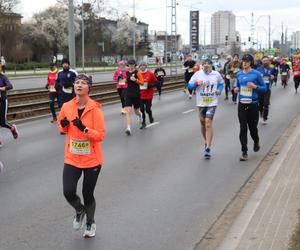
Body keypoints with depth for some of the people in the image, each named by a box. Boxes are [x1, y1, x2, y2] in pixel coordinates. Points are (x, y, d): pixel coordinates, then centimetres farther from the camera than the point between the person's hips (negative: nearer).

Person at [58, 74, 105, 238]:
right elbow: (62, 128, 15)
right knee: (68, 192, -11)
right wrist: (63, 125, -8)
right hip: (72, 159, 3)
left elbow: (100, 135, -16)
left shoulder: (95, 109, -14)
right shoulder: (67, 107, -2)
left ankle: (90, 223, 38)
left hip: (92, 160, -3)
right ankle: (79, 211, 25)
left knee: (87, 194, 8)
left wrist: (83, 128, -29)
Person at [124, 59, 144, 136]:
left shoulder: (137, 72, -6)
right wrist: (126, 81, 5)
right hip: (128, 94, 3)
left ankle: (140, 115, 51)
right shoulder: (127, 73, 7)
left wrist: (135, 80, -24)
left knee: (136, 111, 12)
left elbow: (142, 82, -10)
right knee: (128, 111, -11)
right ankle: (128, 128, -15)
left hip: (136, 94, -3)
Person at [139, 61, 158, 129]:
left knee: (148, 109, -2)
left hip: (149, 95, -2)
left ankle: (151, 117, 32)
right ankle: (143, 123, 16)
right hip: (140, 95, 2)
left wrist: (150, 85, -14)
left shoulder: (150, 73, -5)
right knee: (142, 109, 3)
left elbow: (155, 82, 1)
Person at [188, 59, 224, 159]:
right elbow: (190, 85, 1)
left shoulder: (216, 74, -1)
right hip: (201, 103, 2)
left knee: (208, 123, -16)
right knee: (203, 124, 15)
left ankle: (208, 148, -13)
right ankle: (207, 142, 38)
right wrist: (196, 84, -19)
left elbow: (221, 83, 18)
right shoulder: (198, 74, -3)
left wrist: (219, 90, -1)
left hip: (212, 103, -2)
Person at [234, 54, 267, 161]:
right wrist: (236, 89, -2)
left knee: (252, 127, 8)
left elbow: (264, 88, -2)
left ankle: (256, 142, 41)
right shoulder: (239, 74, 7)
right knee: (243, 128, -3)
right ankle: (244, 152, 0)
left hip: (253, 104, -3)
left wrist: (255, 86, -19)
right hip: (242, 104, 3)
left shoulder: (256, 74, -5)